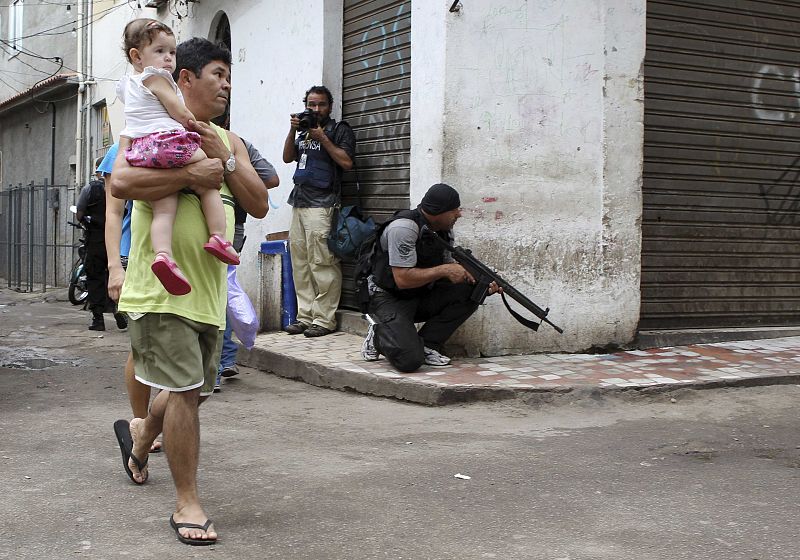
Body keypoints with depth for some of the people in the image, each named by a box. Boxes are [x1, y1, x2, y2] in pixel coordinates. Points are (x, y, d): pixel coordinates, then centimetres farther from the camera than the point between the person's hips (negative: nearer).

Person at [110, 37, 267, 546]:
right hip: (162, 287, -7)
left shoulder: (229, 142, 15)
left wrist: (224, 161, -7)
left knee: (194, 389, 18)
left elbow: (259, 205, 5)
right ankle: (188, 504, 4)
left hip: (210, 287, 7)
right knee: (186, 390, -9)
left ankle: (140, 437, 49)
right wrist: (191, 175, -20)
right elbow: (121, 183, -21)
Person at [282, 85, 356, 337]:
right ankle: (305, 316, 8)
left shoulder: (339, 130, 4)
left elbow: (346, 162, -8)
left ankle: (324, 319, -9)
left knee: (322, 263, -11)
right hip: (300, 202, 7)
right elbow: (287, 157, 15)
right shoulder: (304, 132, 25)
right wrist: (293, 131, 3)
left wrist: (321, 138, -8)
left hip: (322, 204, -7)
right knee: (300, 262, 4)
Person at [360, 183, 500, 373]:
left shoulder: (444, 230, 1)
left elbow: (449, 266, 8)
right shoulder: (403, 228, -24)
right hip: (389, 298, -8)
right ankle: (379, 332, 5)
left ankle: (427, 344, -4)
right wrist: (444, 270, -25)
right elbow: (403, 279, -28)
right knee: (410, 361, -28)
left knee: (471, 291, -14)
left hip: (422, 296, 8)